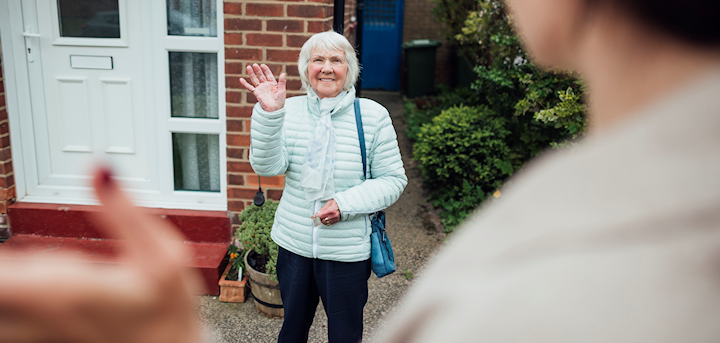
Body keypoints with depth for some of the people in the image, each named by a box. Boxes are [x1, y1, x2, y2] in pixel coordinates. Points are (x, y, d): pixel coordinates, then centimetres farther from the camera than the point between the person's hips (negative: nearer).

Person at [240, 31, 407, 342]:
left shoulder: (373, 115, -8)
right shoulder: (290, 110, -3)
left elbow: (393, 179, -6)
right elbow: (268, 167, -16)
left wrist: (346, 203, -20)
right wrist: (269, 113, -30)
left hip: (347, 251, -2)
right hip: (294, 245, 3)